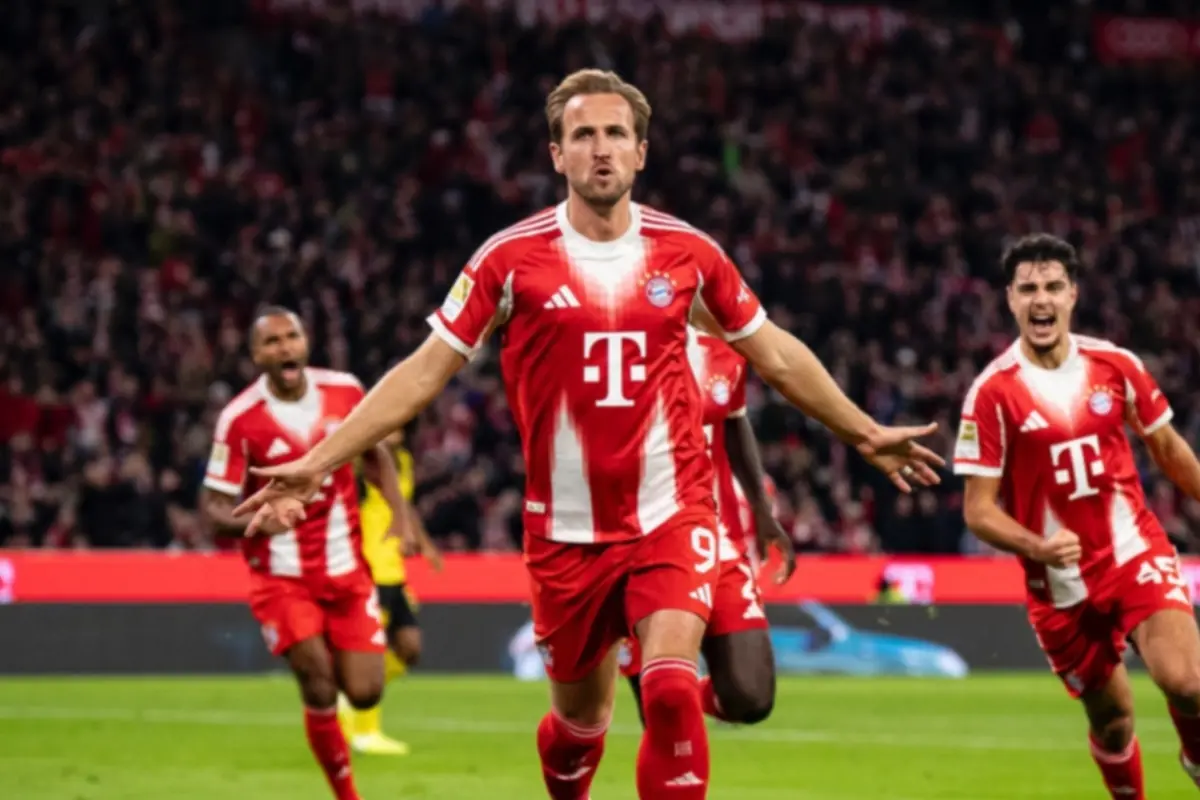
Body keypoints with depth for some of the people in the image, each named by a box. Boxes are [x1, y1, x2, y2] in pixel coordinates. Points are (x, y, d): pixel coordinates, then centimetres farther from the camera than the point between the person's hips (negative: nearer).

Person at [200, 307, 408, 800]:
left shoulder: (344, 392, -4)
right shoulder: (240, 419, -15)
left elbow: (376, 455, 13)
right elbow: (213, 506, -12)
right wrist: (253, 520, -33)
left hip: (347, 571, 3)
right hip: (282, 577, -3)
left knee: (364, 693, -1)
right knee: (320, 691, -13)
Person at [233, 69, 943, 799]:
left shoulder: (688, 252, 0)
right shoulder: (512, 259, -5)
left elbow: (776, 355, 14)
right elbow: (426, 372, -2)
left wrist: (866, 433, 18)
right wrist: (318, 463, -7)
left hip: (671, 517, 0)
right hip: (567, 529, 0)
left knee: (670, 692, -20)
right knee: (580, 720, 11)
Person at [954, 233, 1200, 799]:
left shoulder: (1116, 366, -2)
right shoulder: (993, 392, -11)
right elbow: (978, 510, -10)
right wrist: (1038, 548, -27)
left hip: (1136, 554, 1)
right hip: (1061, 582, -1)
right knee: (1112, 718, 8)